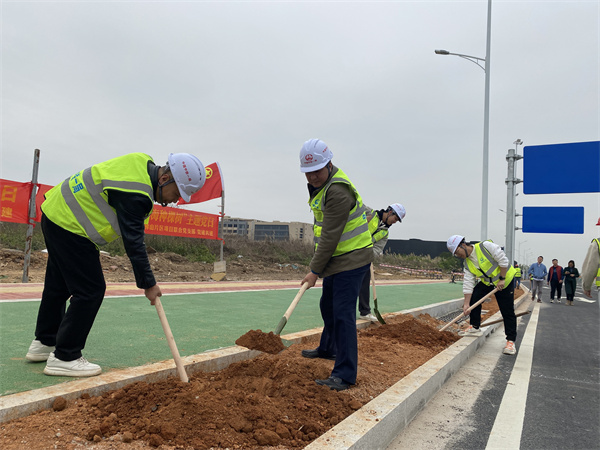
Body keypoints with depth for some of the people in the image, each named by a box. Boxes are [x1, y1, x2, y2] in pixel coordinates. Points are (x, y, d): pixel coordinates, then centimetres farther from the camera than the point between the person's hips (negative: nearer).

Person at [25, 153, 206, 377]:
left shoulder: (144, 163, 0)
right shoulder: (135, 194, -28)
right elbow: (133, 242, -26)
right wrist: (148, 284, -19)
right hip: (69, 226, -11)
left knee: (59, 284, 21)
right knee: (90, 291, -8)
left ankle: (44, 343, 37)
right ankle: (64, 358, 2)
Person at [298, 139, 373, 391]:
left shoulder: (338, 191, -25)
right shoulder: (318, 184, 9)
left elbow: (330, 236, -24)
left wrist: (315, 270, -18)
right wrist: (317, 264, 17)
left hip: (351, 259, -10)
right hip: (336, 258, 10)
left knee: (342, 313, -11)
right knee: (327, 306, 23)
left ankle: (345, 375, -4)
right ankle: (328, 349, 45)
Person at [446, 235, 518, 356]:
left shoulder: (485, 246, -23)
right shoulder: (468, 264, -3)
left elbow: (503, 260, -21)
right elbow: (468, 284, -7)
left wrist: (501, 279, -20)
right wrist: (466, 303, -14)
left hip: (505, 279, -6)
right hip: (486, 282, 6)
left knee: (507, 312, -5)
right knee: (473, 299, -6)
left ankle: (511, 341, 4)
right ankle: (475, 327, 10)